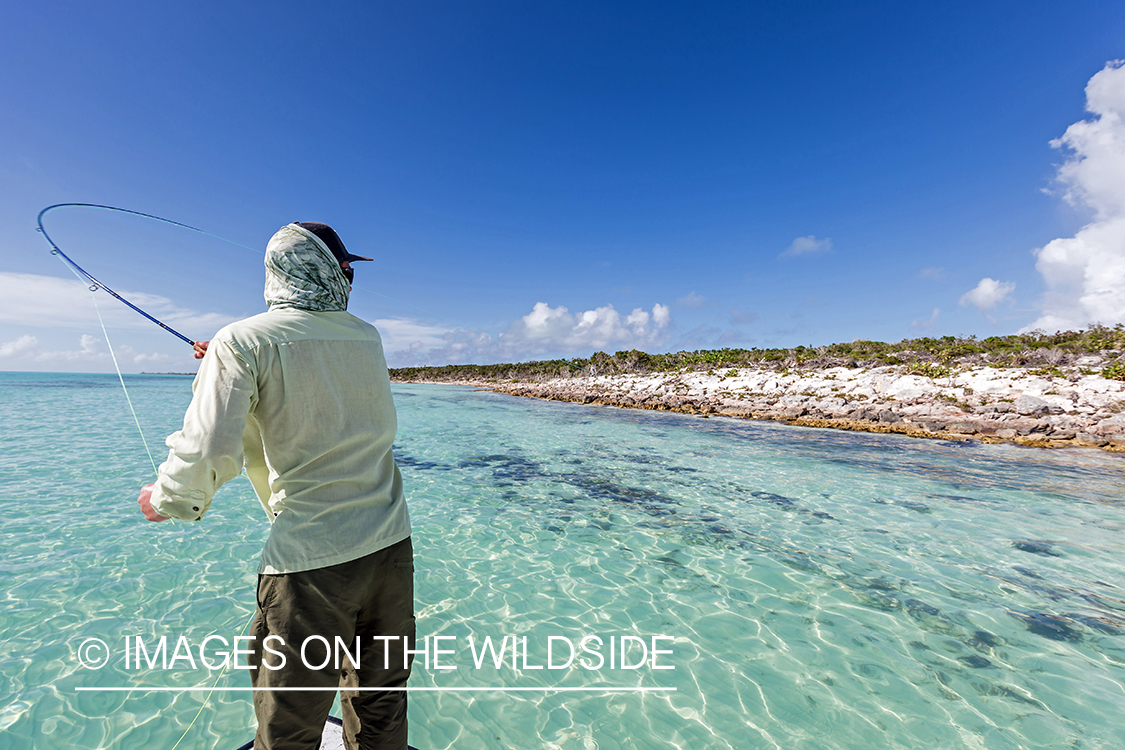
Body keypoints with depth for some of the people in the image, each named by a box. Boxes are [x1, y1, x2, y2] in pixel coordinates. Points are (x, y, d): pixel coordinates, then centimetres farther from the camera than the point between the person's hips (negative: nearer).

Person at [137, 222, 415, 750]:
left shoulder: (242, 342, -8)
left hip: (311, 558, -4)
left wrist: (164, 500, 6)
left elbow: (207, 454, -16)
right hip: (391, 543, 5)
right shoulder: (367, 337, 6)